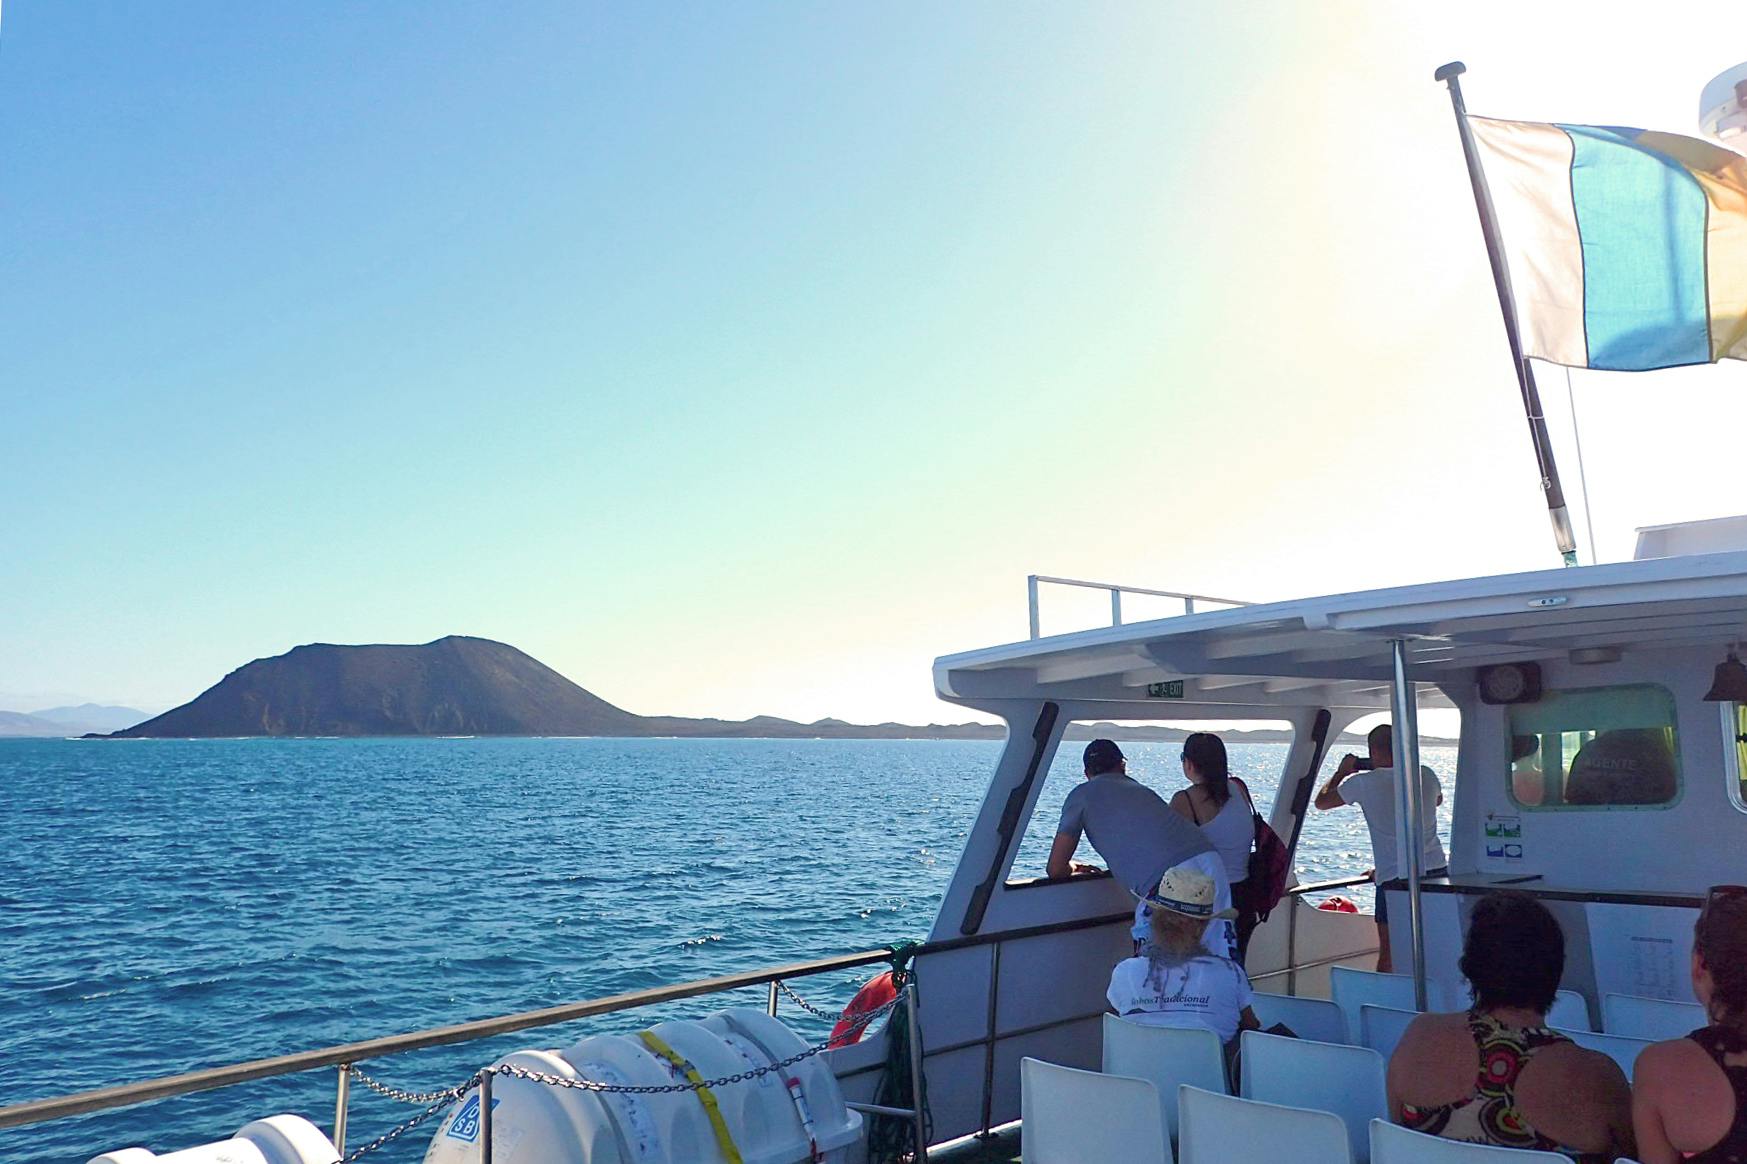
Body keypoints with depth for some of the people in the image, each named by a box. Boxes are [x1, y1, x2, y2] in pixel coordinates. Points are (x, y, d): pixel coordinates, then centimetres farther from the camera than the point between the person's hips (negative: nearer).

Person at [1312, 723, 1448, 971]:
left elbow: (1321, 802, 7)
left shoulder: (1365, 783, -8)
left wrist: (1342, 771, 21)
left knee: (1388, 953, 3)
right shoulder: (1426, 775, 4)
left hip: (1395, 877, -4)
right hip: (1438, 871, 4)